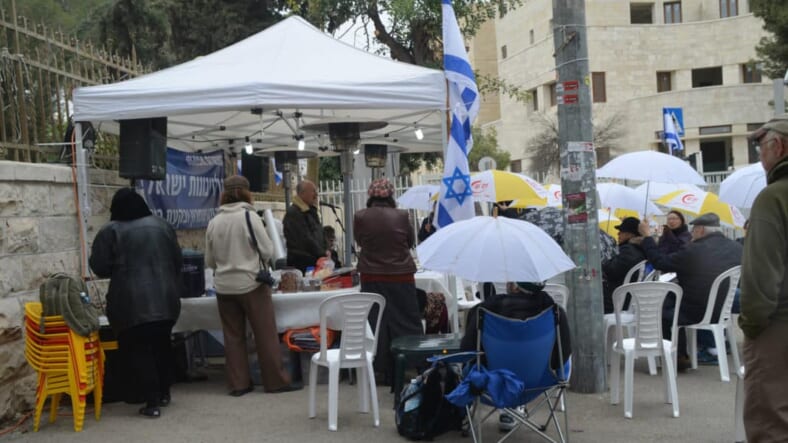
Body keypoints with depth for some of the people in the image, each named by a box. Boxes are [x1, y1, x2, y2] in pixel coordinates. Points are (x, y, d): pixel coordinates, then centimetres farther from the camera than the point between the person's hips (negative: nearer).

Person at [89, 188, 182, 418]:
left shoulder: (110, 231, -3)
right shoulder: (161, 225, 8)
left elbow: (100, 267, -2)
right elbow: (178, 261, 12)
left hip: (131, 302, -4)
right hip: (165, 298, 4)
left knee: (139, 350, 3)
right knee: (162, 344, 20)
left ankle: (152, 403, -1)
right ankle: (164, 393, 29)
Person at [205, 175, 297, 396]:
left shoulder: (214, 222, 1)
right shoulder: (250, 216, -10)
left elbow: (209, 261, 8)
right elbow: (267, 251, -8)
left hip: (224, 286, 4)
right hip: (251, 284, -4)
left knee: (233, 336, 9)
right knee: (266, 334, 4)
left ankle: (238, 384, 13)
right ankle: (276, 380, 8)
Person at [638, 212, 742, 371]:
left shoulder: (694, 251, -21)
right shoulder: (737, 248, -3)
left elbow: (660, 262, -11)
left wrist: (647, 236, 1)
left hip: (697, 315, -7)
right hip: (724, 311, 7)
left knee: (662, 307, 14)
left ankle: (679, 357, 19)